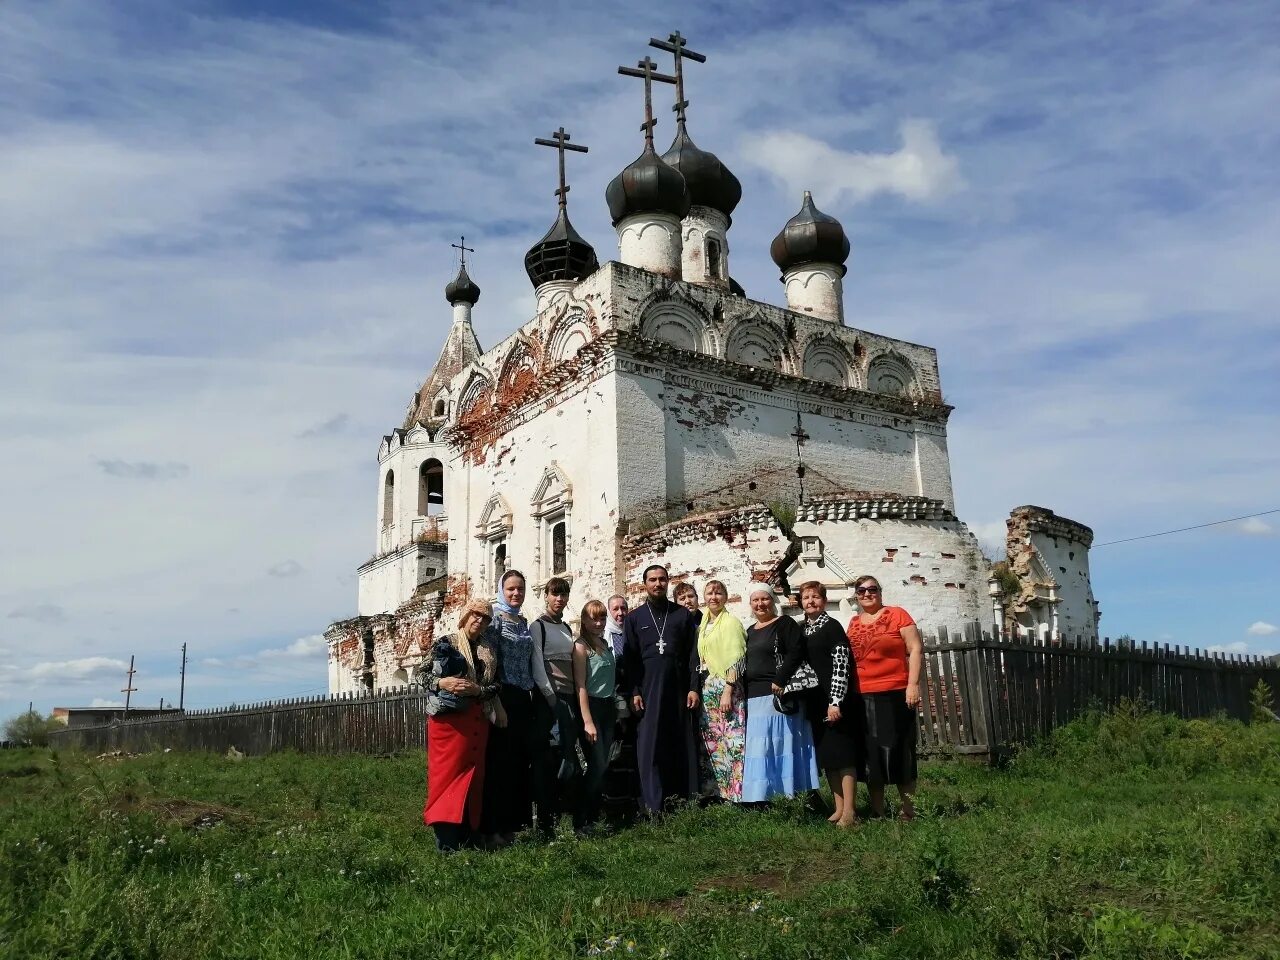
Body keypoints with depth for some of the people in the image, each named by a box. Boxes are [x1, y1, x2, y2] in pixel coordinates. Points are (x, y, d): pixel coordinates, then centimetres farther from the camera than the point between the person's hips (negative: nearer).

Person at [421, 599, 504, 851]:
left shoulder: (489, 651, 14)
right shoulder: (445, 643, 2)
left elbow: (496, 685, 7)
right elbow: (424, 674, -1)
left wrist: (478, 689, -12)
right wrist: (442, 682, -19)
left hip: (476, 718, 5)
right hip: (446, 716, -4)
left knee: (472, 772, 5)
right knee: (447, 771, -7)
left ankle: (467, 834, 11)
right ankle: (445, 836, -4)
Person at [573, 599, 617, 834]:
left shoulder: (605, 644, 13)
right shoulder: (581, 646, -8)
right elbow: (580, 686, -13)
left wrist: (616, 710, 11)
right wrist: (587, 722, -16)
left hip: (607, 708, 7)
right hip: (590, 707, -7)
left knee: (602, 766, 8)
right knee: (597, 766, -9)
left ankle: (594, 817, 18)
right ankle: (580, 821, 1)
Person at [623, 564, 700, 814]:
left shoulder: (682, 614, 9)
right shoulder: (634, 618, 8)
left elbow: (692, 654, 6)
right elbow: (630, 658, 4)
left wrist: (693, 687, -2)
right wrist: (634, 692, -4)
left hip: (678, 689, 1)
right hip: (648, 690, -1)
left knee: (681, 745, 2)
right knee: (649, 748, -4)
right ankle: (653, 807, -2)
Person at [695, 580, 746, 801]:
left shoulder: (731, 622, -4)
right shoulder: (702, 626, 16)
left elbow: (735, 660, -11)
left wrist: (728, 691, -18)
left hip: (727, 688, -7)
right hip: (707, 691, 7)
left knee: (732, 740, -8)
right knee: (712, 741, 8)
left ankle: (737, 791, -4)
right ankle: (719, 789, 15)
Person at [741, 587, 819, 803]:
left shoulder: (785, 624, -1)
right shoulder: (750, 631, 21)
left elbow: (796, 653, -13)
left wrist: (780, 681, -20)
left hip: (777, 694, -7)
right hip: (753, 697, 7)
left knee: (780, 745, -8)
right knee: (758, 749, 5)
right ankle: (759, 799, 7)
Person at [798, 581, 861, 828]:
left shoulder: (831, 626, -7)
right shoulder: (801, 629, 12)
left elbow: (841, 664, -13)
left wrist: (835, 701, -19)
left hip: (835, 698, -7)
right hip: (815, 700, 7)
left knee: (842, 752, -5)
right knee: (825, 754, 9)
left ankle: (849, 811, -2)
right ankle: (839, 807, 17)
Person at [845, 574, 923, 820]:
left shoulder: (897, 615, -1)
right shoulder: (853, 624, 12)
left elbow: (915, 649, -5)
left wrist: (913, 684, -14)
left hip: (894, 694, -4)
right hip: (862, 697, 4)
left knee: (898, 752, 0)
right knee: (870, 755, 7)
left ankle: (909, 810, 12)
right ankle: (877, 812, 15)